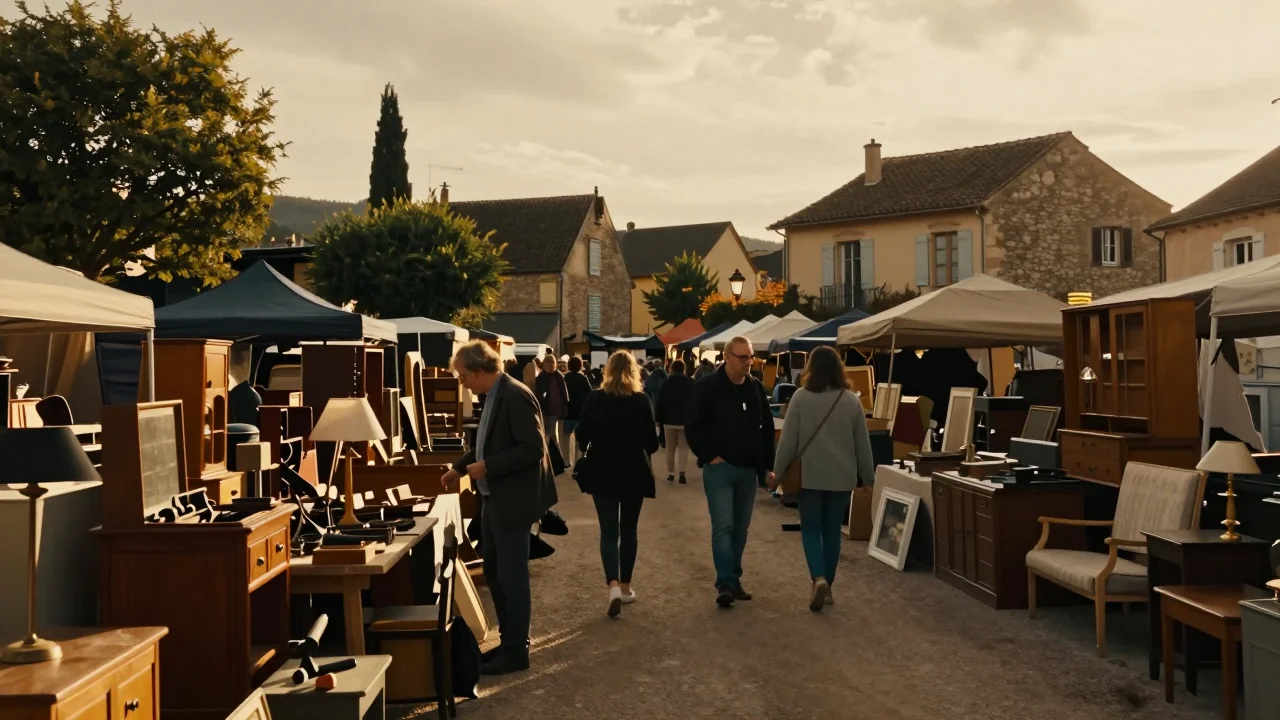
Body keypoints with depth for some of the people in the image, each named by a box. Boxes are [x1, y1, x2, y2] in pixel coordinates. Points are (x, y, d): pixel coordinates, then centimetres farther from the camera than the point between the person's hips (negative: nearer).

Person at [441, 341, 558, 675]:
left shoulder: (515, 396, -21)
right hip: (494, 499, 10)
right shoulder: (494, 395, 9)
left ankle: (517, 651, 11)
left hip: (513, 500, -10)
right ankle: (509, 639, 30)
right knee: (494, 572, 17)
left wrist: (487, 467, -23)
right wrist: (460, 466, 17)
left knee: (512, 576, 0)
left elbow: (533, 448, -25)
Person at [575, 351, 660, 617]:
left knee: (608, 531, 2)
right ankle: (625, 586, 21)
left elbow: (582, 436, -4)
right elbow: (651, 442, -8)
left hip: (602, 472, 0)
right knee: (628, 529, 15)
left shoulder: (596, 398, -7)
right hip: (633, 473, 0)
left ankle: (613, 585, -16)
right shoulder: (642, 400, -8)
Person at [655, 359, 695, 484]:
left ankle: (671, 473, 11)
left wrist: (659, 418, 2)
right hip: (685, 420, 0)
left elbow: (661, 402, -4)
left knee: (670, 448, 10)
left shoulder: (667, 383, -2)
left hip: (669, 420, 0)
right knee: (683, 447, 3)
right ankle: (682, 472, -15)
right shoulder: (691, 382, 0)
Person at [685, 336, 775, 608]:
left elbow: (767, 428, 15)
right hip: (719, 468, -5)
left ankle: (734, 579, 20)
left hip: (748, 469, 5)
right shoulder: (708, 387, -8)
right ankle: (725, 583, -10)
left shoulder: (756, 388, 8)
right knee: (723, 526, -10)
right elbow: (693, 427, -8)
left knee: (740, 528, 10)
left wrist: (767, 464, 11)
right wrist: (709, 456, -12)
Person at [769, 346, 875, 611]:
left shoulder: (801, 397, -7)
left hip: (810, 475, -2)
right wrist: (868, 476, 15)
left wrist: (778, 472, 3)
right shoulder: (851, 400, 0)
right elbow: (862, 442, 5)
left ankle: (818, 579, -13)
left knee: (811, 528, 8)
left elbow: (788, 439, -6)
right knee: (832, 529, 13)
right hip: (842, 476, 2)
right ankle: (827, 584, 18)